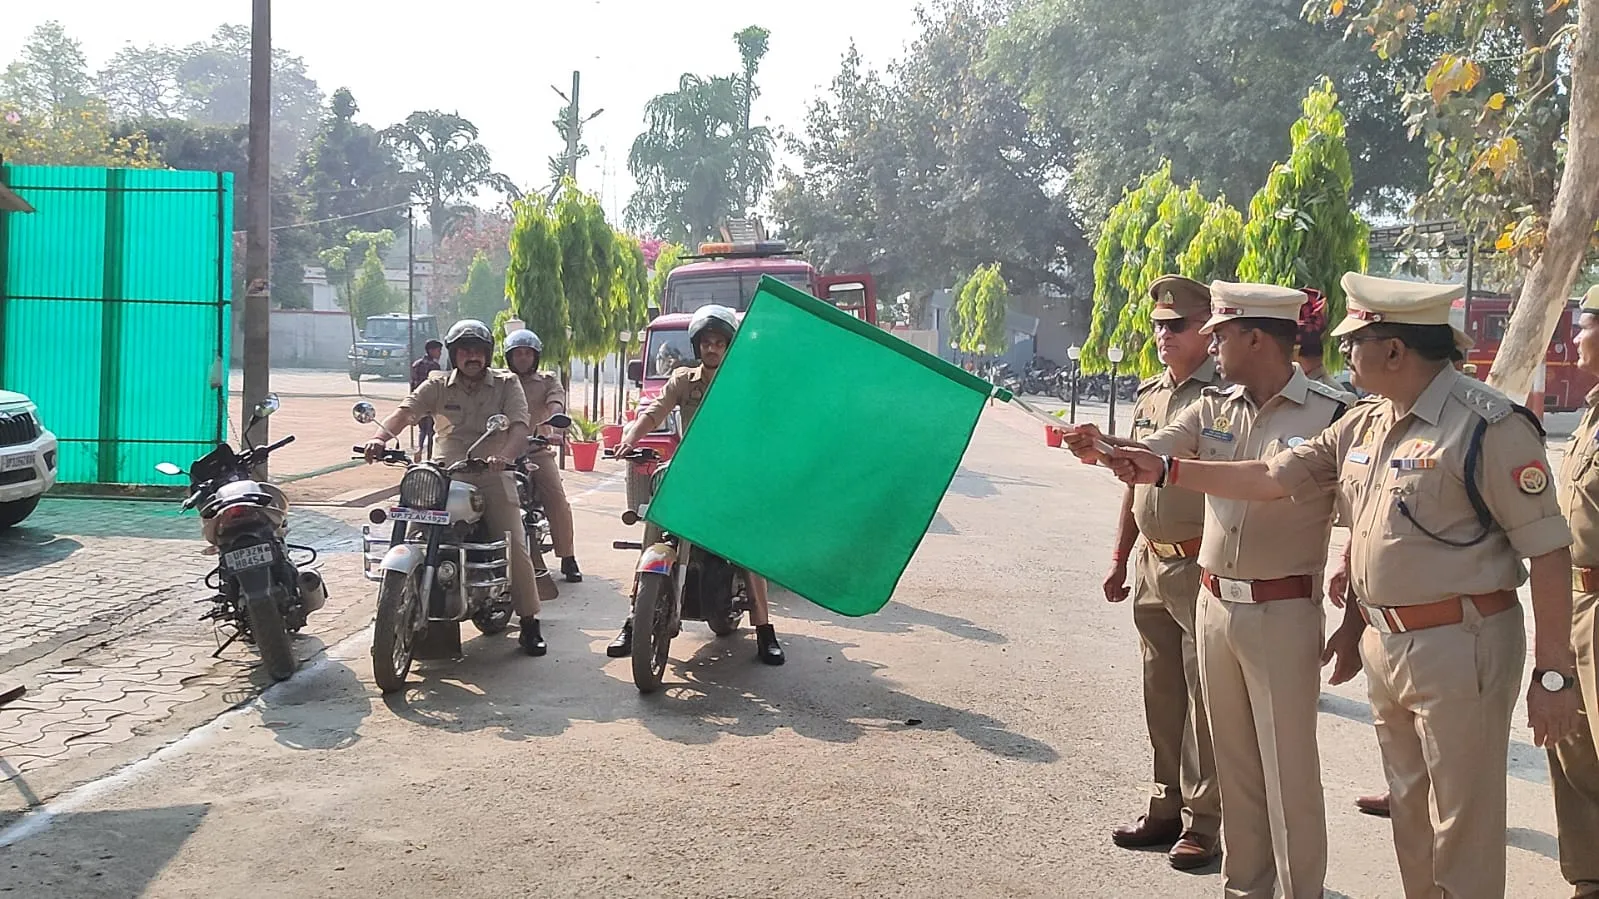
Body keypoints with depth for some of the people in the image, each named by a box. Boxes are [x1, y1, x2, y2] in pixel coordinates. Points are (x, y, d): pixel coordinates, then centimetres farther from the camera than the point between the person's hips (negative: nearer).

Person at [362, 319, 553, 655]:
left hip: (493, 477, -2)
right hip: (447, 477, 2)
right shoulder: (438, 386, 7)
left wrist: (504, 455, -33)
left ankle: (529, 624, 1)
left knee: (516, 548, -10)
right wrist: (380, 437, -29)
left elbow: (520, 426, -12)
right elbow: (405, 411, -8)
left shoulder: (506, 384, 2)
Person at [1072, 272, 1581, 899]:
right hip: (1384, 642, 8)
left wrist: (1553, 673, -16)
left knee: (1463, 829, 3)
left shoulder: (1487, 425, -15)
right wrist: (1166, 471, 7)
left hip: (1460, 647, -8)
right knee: (1408, 811, 19)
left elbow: (1549, 552, -16)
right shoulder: (1363, 426, 9)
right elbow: (1274, 476, 11)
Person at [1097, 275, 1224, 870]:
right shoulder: (1148, 396, 13)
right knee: (1160, 695, 15)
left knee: (1205, 699, 1)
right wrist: (1119, 558, 20)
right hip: (1151, 566, 7)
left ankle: (1203, 821, 11)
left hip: (1202, 567, -7)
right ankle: (1166, 807, 27)